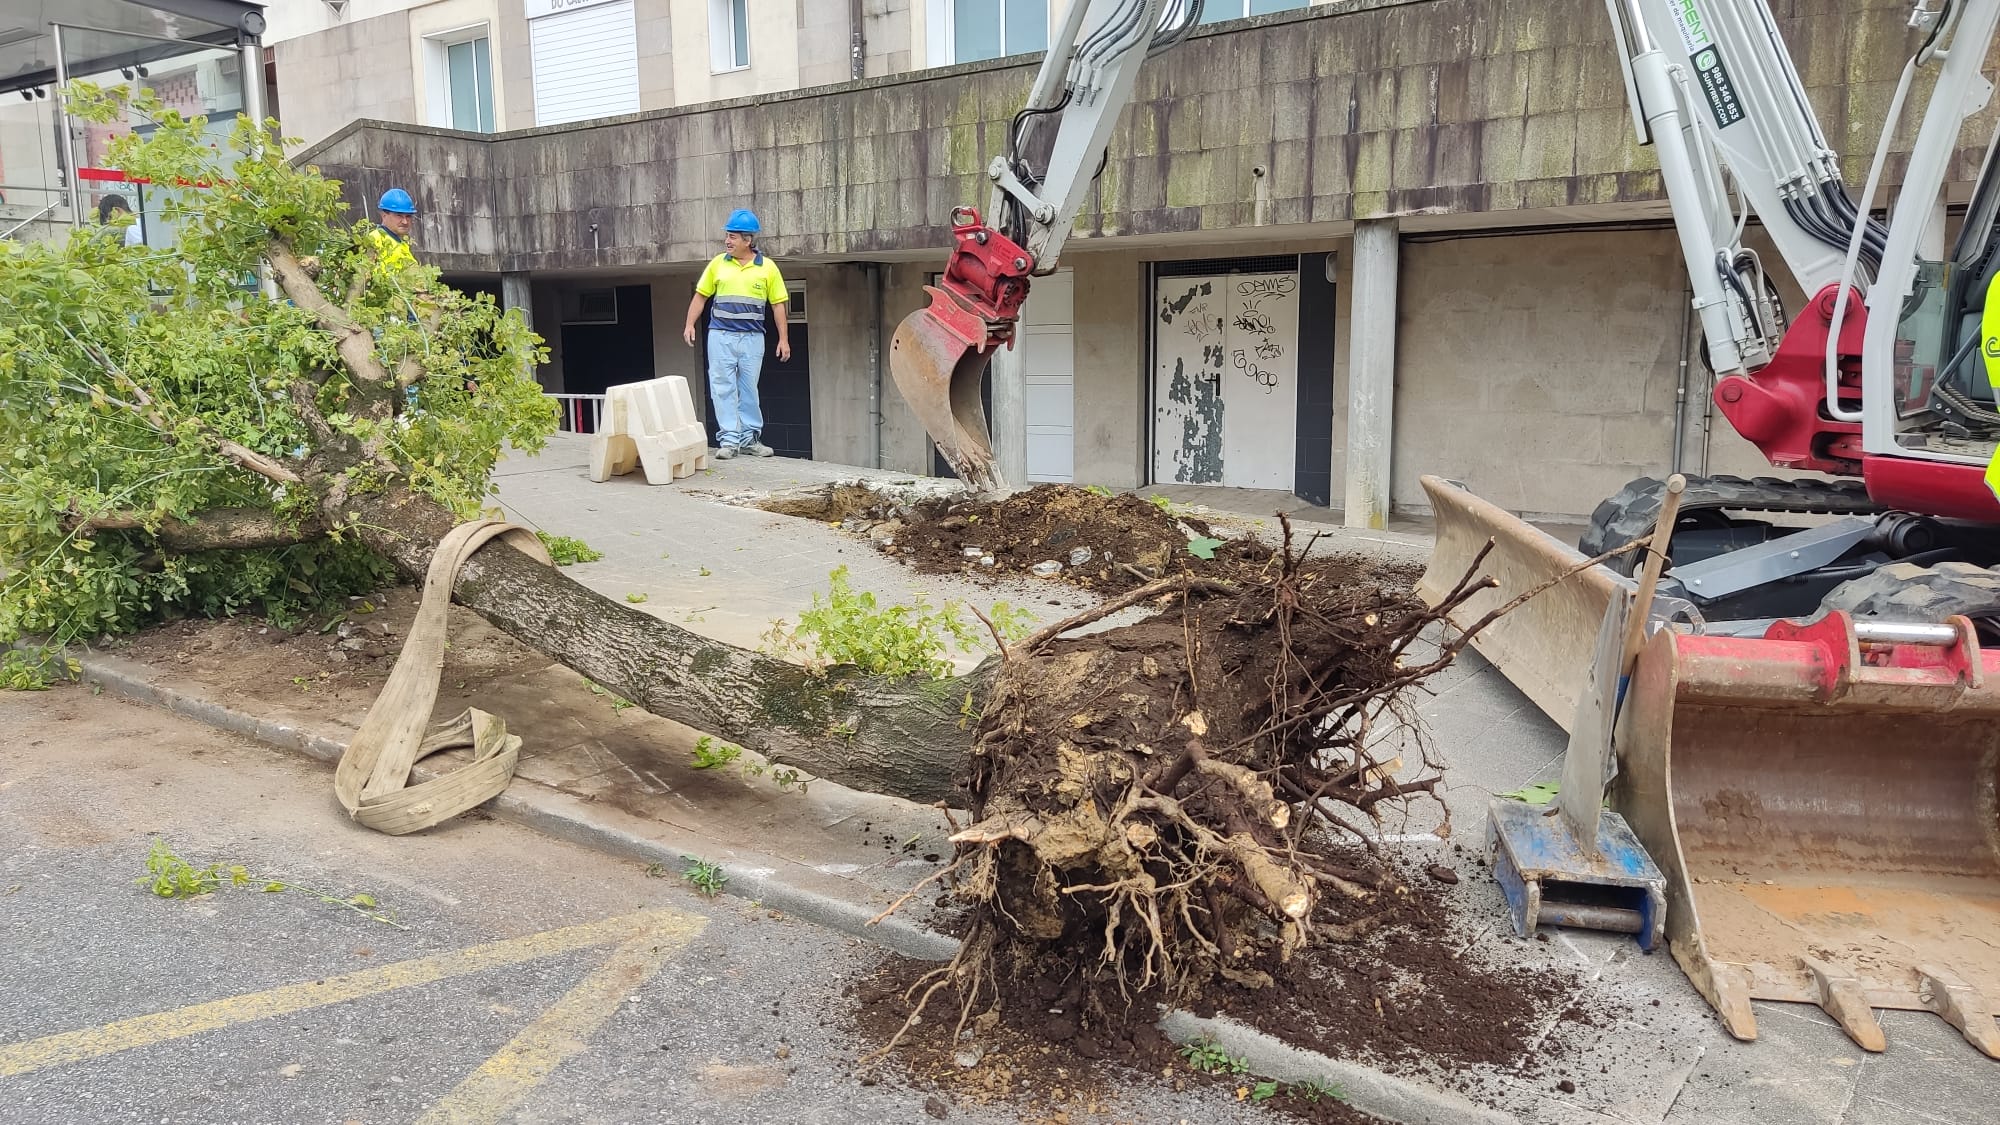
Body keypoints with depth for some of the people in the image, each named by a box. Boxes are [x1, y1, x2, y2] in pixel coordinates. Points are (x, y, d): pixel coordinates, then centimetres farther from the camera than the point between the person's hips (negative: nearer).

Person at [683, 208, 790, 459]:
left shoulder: (767, 267, 1)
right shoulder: (718, 263, 5)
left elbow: (778, 305, 3)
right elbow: (700, 296, 10)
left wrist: (784, 339, -1)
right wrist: (690, 325, 0)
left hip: (752, 337, -1)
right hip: (721, 335, 1)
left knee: (749, 389, 7)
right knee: (723, 388, -2)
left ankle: (749, 437, 16)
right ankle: (729, 439, 1)